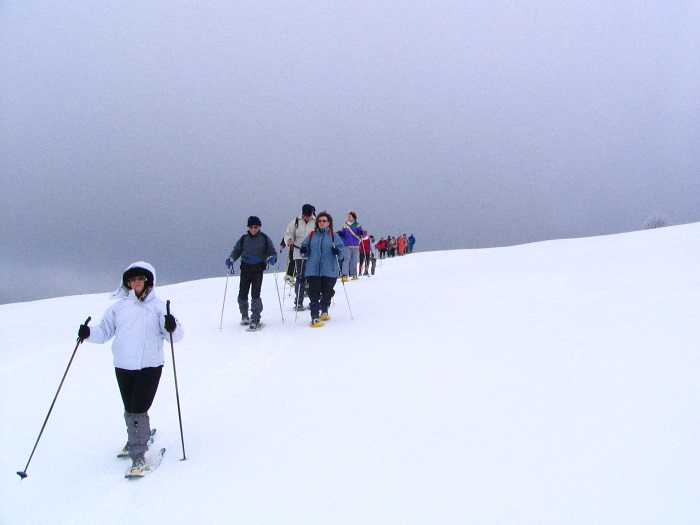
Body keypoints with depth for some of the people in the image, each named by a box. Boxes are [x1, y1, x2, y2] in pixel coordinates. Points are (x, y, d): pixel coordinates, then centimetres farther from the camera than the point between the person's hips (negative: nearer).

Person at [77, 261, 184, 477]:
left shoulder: (158, 306, 3)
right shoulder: (119, 307, 12)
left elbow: (175, 335, -4)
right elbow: (105, 331, 11)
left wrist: (172, 327, -26)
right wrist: (89, 333, -9)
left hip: (150, 366, -4)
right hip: (123, 366, 4)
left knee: (138, 410, -9)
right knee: (130, 410, 14)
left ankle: (138, 455, 2)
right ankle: (136, 440, 37)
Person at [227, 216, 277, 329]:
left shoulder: (265, 239, 3)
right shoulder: (244, 238, 8)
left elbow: (272, 253, 7)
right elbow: (236, 250, 17)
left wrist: (272, 258, -14)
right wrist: (231, 259, -1)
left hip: (258, 270, -2)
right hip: (245, 269, 3)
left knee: (255, 294, -11)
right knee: (242, 294, 4)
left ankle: (255, 318, -4)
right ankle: (244, 315, 28)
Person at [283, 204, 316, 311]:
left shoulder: (317, 222, 3)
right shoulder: (295, 222, 5)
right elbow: (288, 234, 8)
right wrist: (289, 240, -13)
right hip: (299, 255, 0)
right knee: (300, 278, 1)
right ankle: (298, 302, 6)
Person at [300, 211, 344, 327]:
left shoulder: (334, 236, 6)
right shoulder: (312, 235, 11)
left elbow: (340, 248, 1)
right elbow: (305, 251, 13)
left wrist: (337, 251, -20)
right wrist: (304, 250, -9)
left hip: (329, 270, 0)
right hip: (313, 270, 0)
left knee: (328, 292, 8)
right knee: (314, 293, -6)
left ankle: (324, 312, 31)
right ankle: (315, 317, -7)